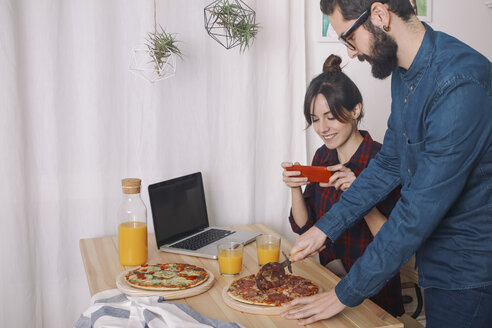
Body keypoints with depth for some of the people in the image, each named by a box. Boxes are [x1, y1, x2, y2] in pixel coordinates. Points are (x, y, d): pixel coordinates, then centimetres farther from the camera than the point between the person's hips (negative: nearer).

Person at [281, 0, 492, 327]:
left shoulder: (460, 82, -28)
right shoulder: (404, 74, 3)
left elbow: (421, 208, -28)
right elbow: (389, 164, 11)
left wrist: (346, 294, -20)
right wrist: (325, 228, 6)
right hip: (440, 261, 8)